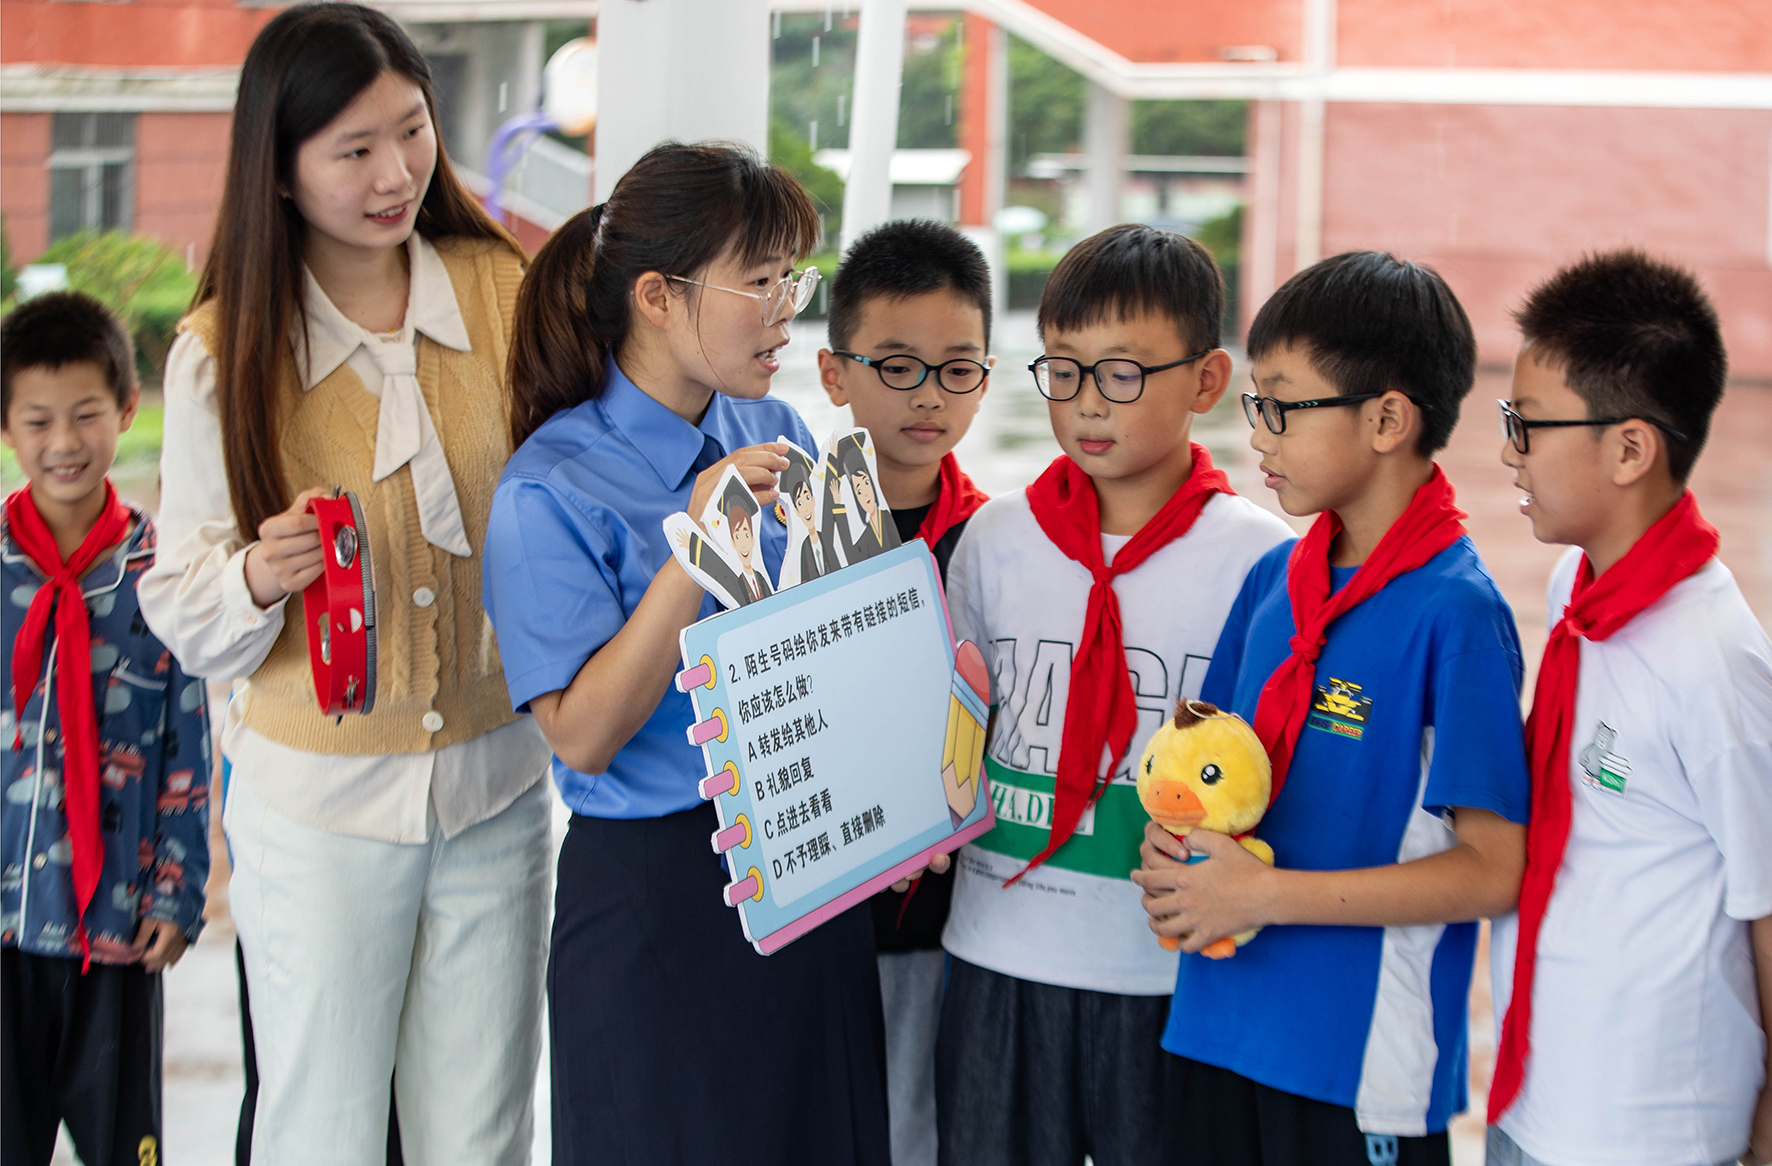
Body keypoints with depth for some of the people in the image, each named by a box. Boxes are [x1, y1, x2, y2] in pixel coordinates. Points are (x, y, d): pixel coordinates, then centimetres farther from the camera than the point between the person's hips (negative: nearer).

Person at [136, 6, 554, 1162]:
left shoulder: (506, 290, -4)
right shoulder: (221, 353, -8)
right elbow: (183, 615, -3)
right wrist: (257, 578, -24)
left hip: (497, 780, 2)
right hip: (320, 803, -2)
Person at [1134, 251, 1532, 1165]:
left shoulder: (1456, 613, -15)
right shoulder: (1276, 577, 6)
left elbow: (1493, 868, -17)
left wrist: (1265, 893, -18)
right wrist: (1173, 849, -5)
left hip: (1364, 1058, -6)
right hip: (1218, 1025, 6)